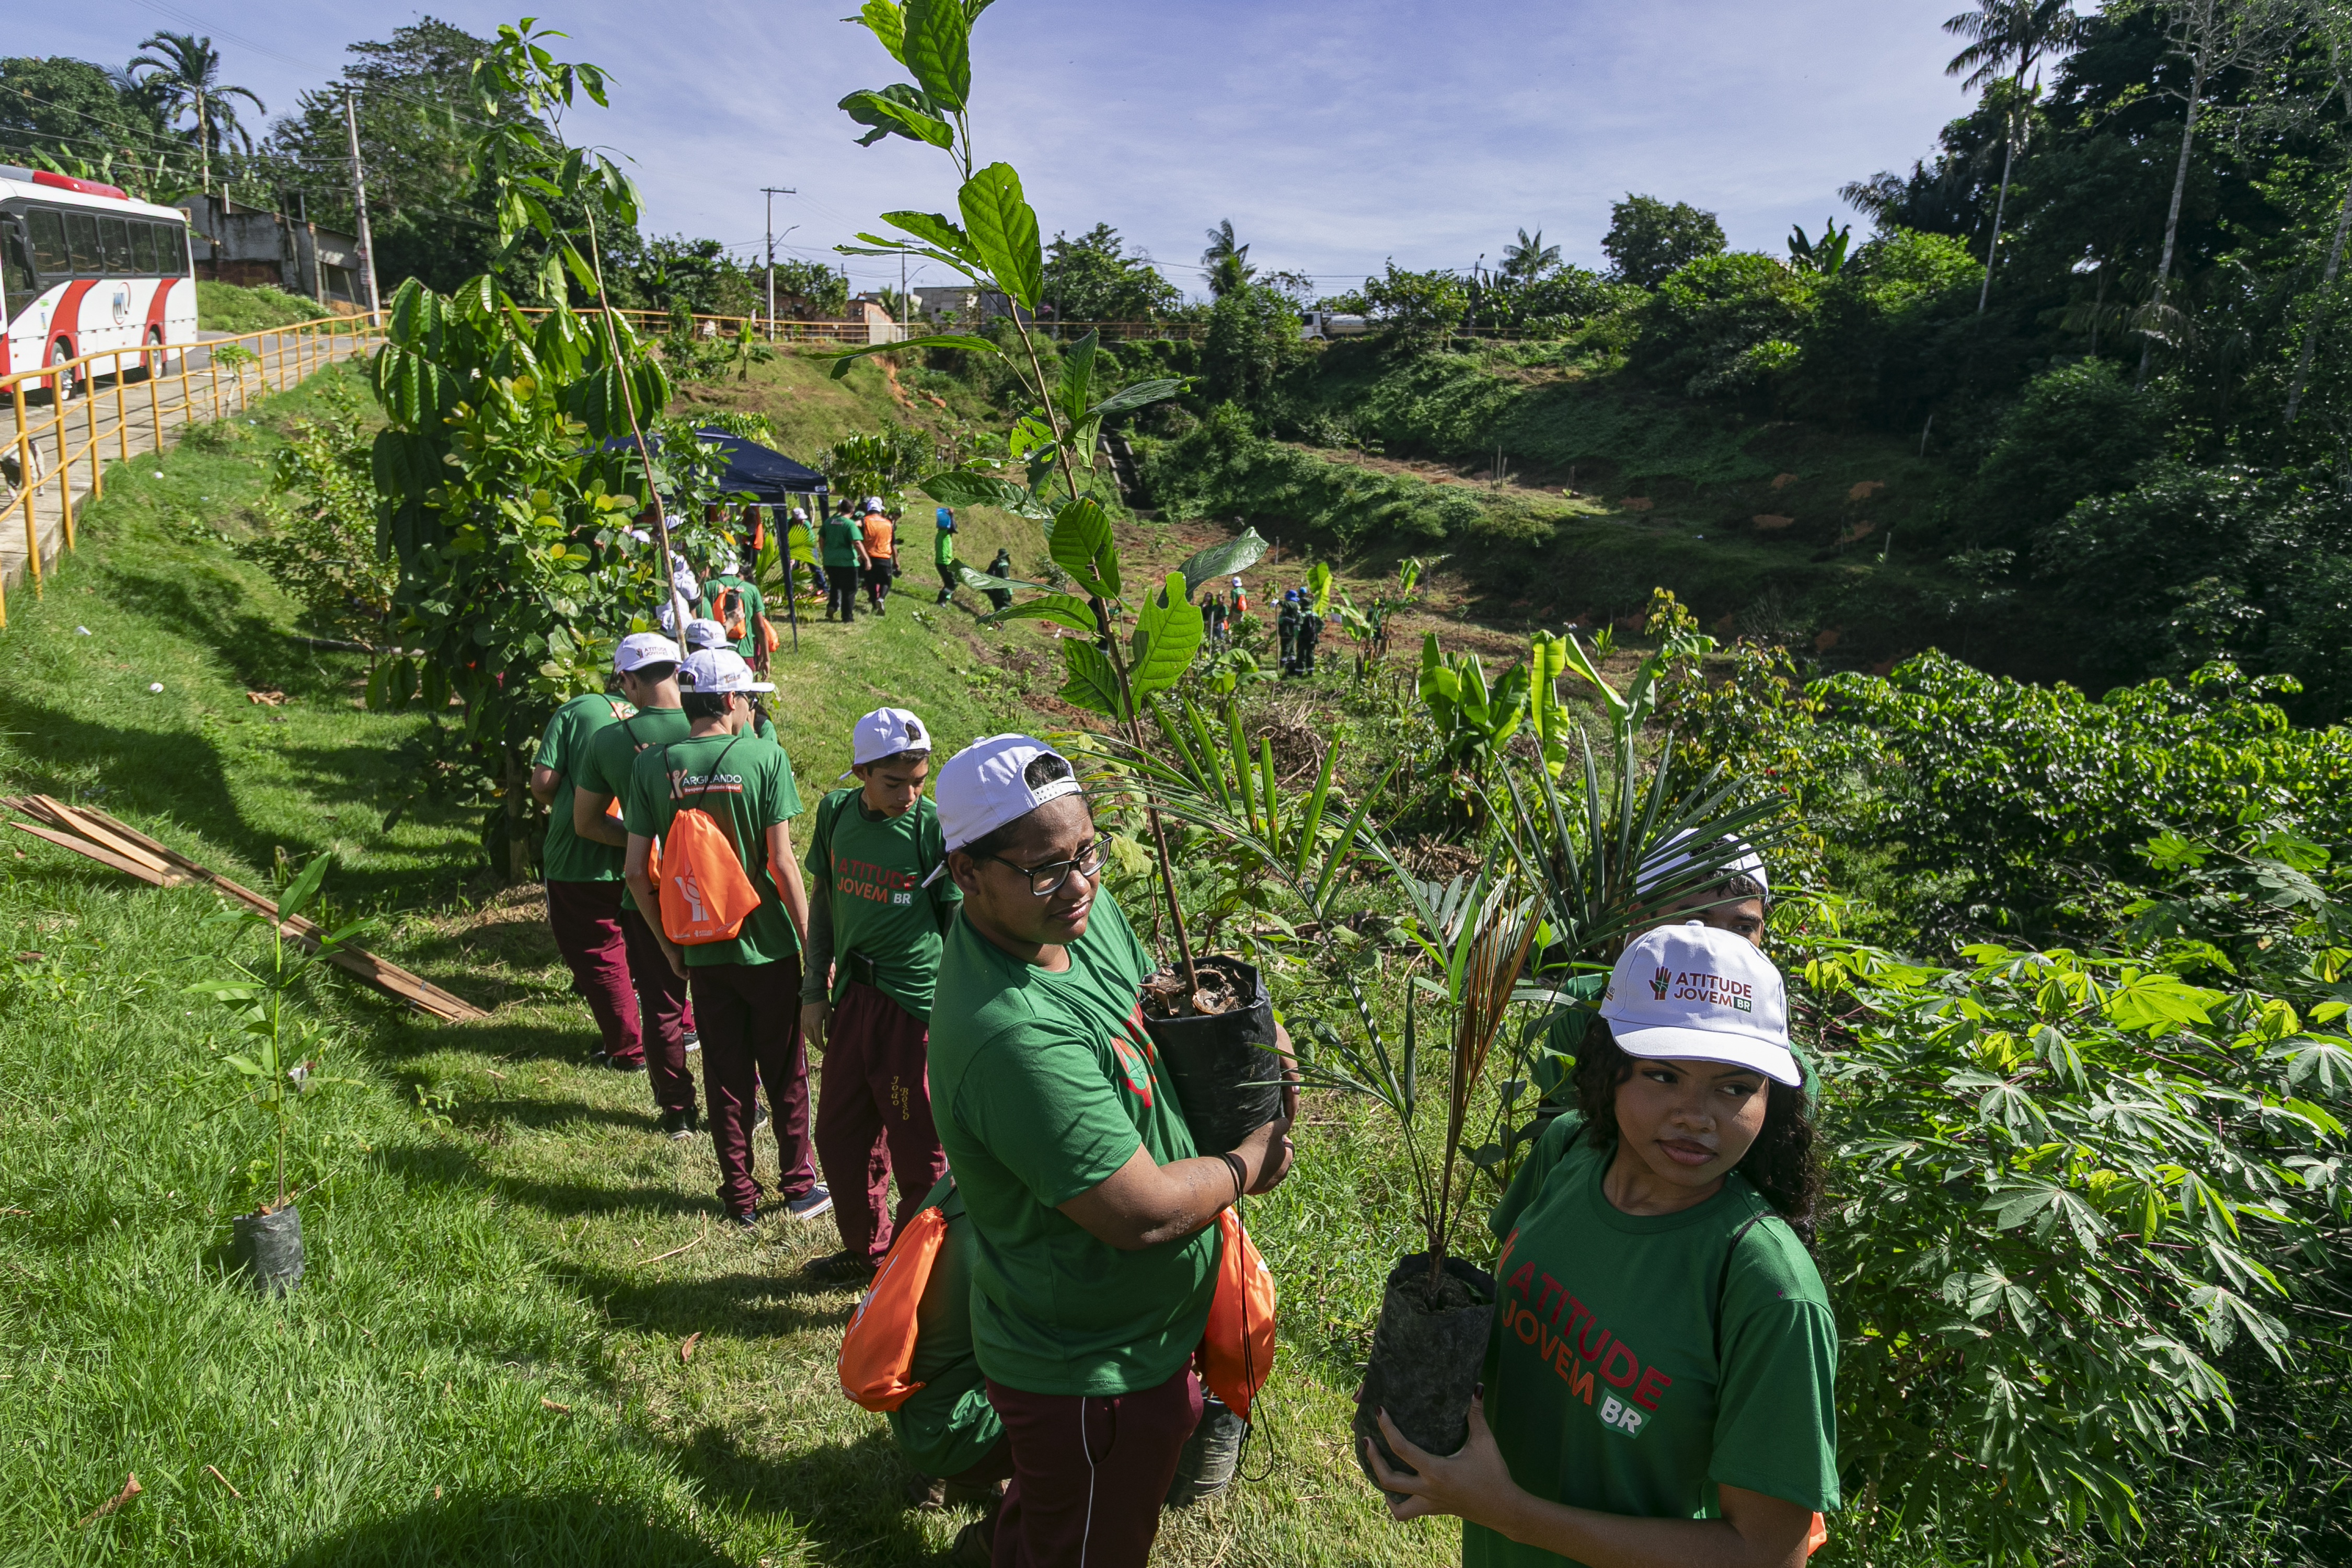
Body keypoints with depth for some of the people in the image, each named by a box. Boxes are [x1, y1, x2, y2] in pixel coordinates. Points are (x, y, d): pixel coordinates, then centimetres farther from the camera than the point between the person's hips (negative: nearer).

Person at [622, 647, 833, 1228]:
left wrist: (667, 943, 9)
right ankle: (799, 1186, 27)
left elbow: (636, 871, -4)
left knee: (726, 1079, 16)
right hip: (769, 946, -2)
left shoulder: (652, 765, -5)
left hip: (702, 949, 3)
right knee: (786, 1075, 15)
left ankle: (740, 1198, 27)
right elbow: (782, 864, -15)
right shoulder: (764, 756, -13)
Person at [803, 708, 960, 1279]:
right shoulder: (837, 812, 1)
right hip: (852, 995, 6)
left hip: (916, 1003, -5)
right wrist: (815, 990, 10)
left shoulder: (936, 827, -13)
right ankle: (867, 1249, 41)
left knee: (919, 1148, 6)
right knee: (840, 1134, 19)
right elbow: (824, 900, 12)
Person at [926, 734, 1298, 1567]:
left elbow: (1153, 1000, 12)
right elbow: (1144, 1213, -32)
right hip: (1090, 1368, -8)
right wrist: (1249, 1164, -14)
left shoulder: (1084, 912, -9)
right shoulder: (1016, 1035, -38)